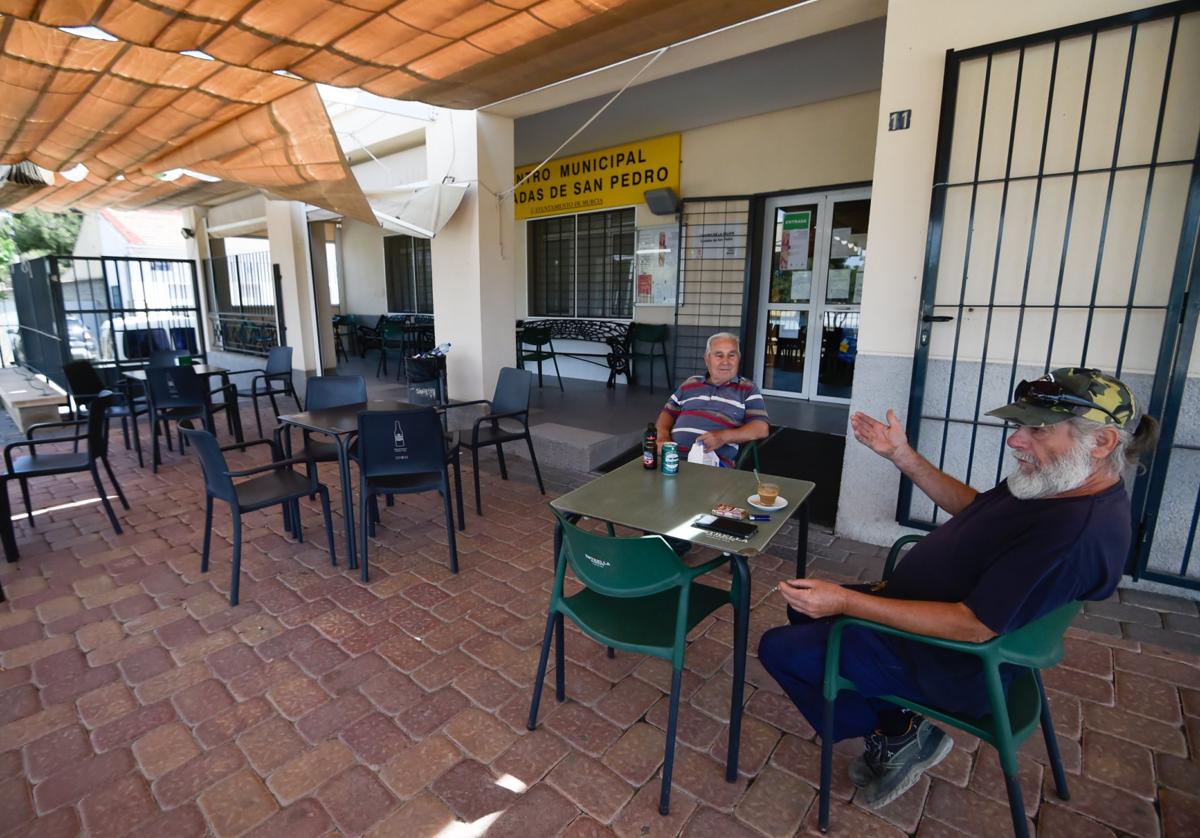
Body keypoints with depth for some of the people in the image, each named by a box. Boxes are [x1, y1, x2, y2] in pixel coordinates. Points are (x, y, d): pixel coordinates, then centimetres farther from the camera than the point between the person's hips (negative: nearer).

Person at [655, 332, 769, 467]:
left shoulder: (748, 389, 12)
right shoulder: (690, 383, 23)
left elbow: (761, 429, 2)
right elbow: (668, 412, 25)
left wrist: (724, 436, -15)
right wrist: (662, 435, 2)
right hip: (674, 455, 3)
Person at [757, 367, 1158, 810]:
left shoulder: (1080, 531, -32)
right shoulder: (1058, 482, -2)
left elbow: (973, 627, -32)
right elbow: (973, 505, 15)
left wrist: (845, 601, -33)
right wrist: (901, 455, 7)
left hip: (952, 662, -10)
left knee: (779, 649, -9)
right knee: (804, 607, 18)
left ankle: (900, 734, 9)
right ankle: (896, 722, 16)